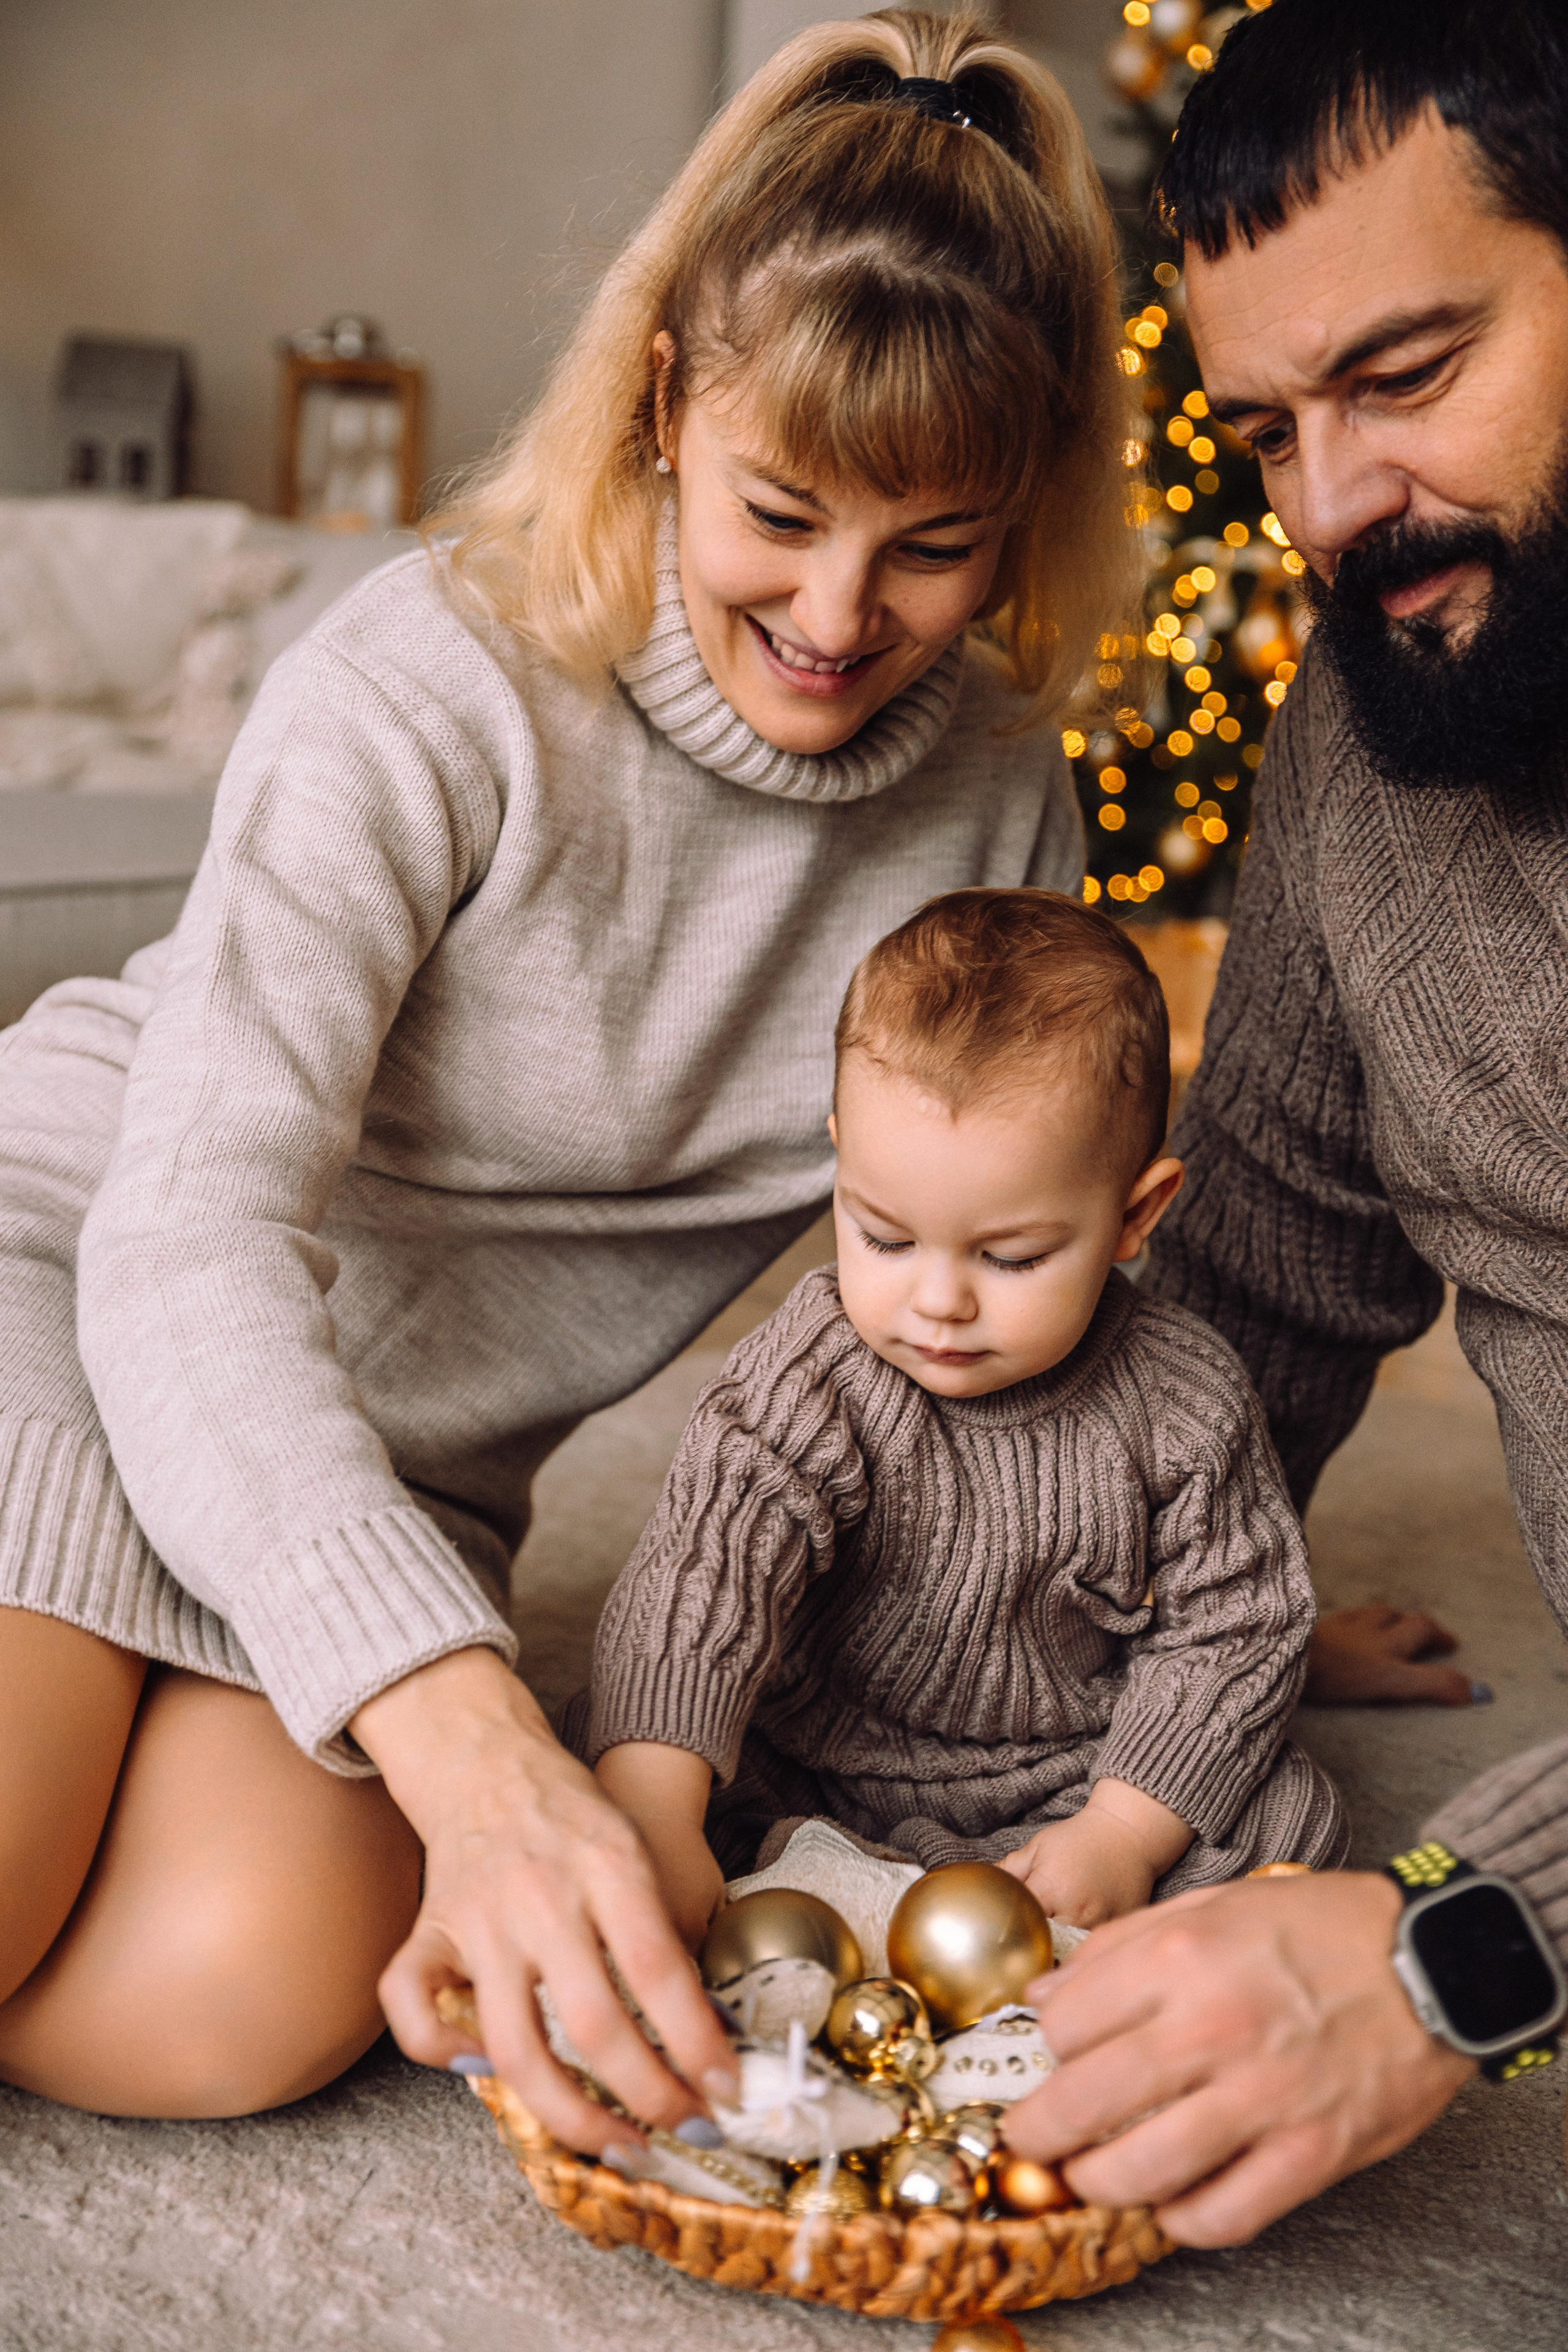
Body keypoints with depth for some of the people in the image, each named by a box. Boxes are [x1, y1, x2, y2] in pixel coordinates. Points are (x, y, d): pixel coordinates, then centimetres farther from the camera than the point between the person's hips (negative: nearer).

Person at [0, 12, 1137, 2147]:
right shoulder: (437, 686, -19)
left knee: (228, 2007, -24)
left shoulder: (1000, 805, -3)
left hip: (405, 1470, 4)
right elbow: (187, 1232, -29)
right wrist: (467, 1734, -42)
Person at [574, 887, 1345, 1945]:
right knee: (602, 1756, -16)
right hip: (814, 1772, -1)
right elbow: (700, 1573, -33)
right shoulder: (809, 1382, -22)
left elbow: (1233, 1629, -8)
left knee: (1286, 1822, -20)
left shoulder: (1184, 1402, -17)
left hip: (1069, 1781, 2)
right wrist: (651, 1821, -47)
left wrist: (1124, 1837, -18)